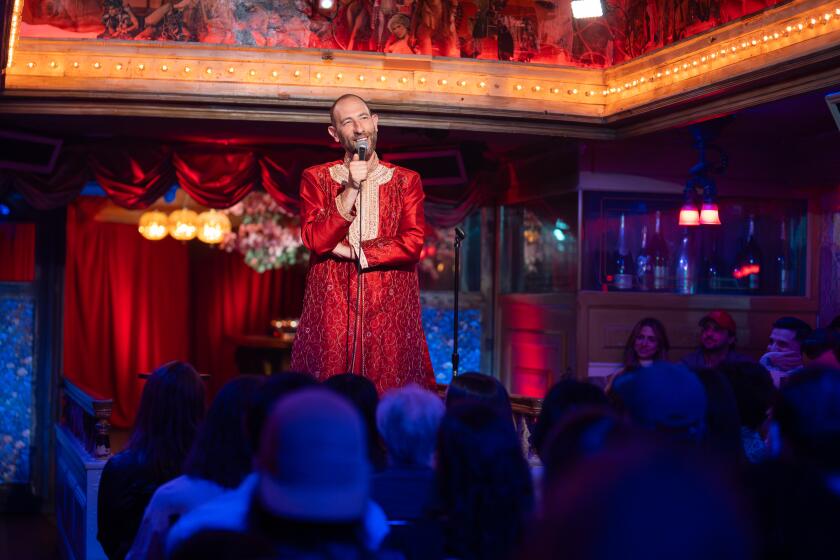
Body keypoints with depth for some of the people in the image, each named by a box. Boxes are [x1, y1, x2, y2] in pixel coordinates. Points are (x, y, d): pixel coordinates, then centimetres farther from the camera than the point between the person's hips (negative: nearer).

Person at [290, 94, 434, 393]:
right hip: (331, 309, 0)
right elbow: (314, 239, -7)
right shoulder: (316, 178, 7)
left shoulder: (406, 181, 7)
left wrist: (349, 251, -8)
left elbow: (412, 244, -5)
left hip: (390, 311, 0)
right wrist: (350, 190, -14)